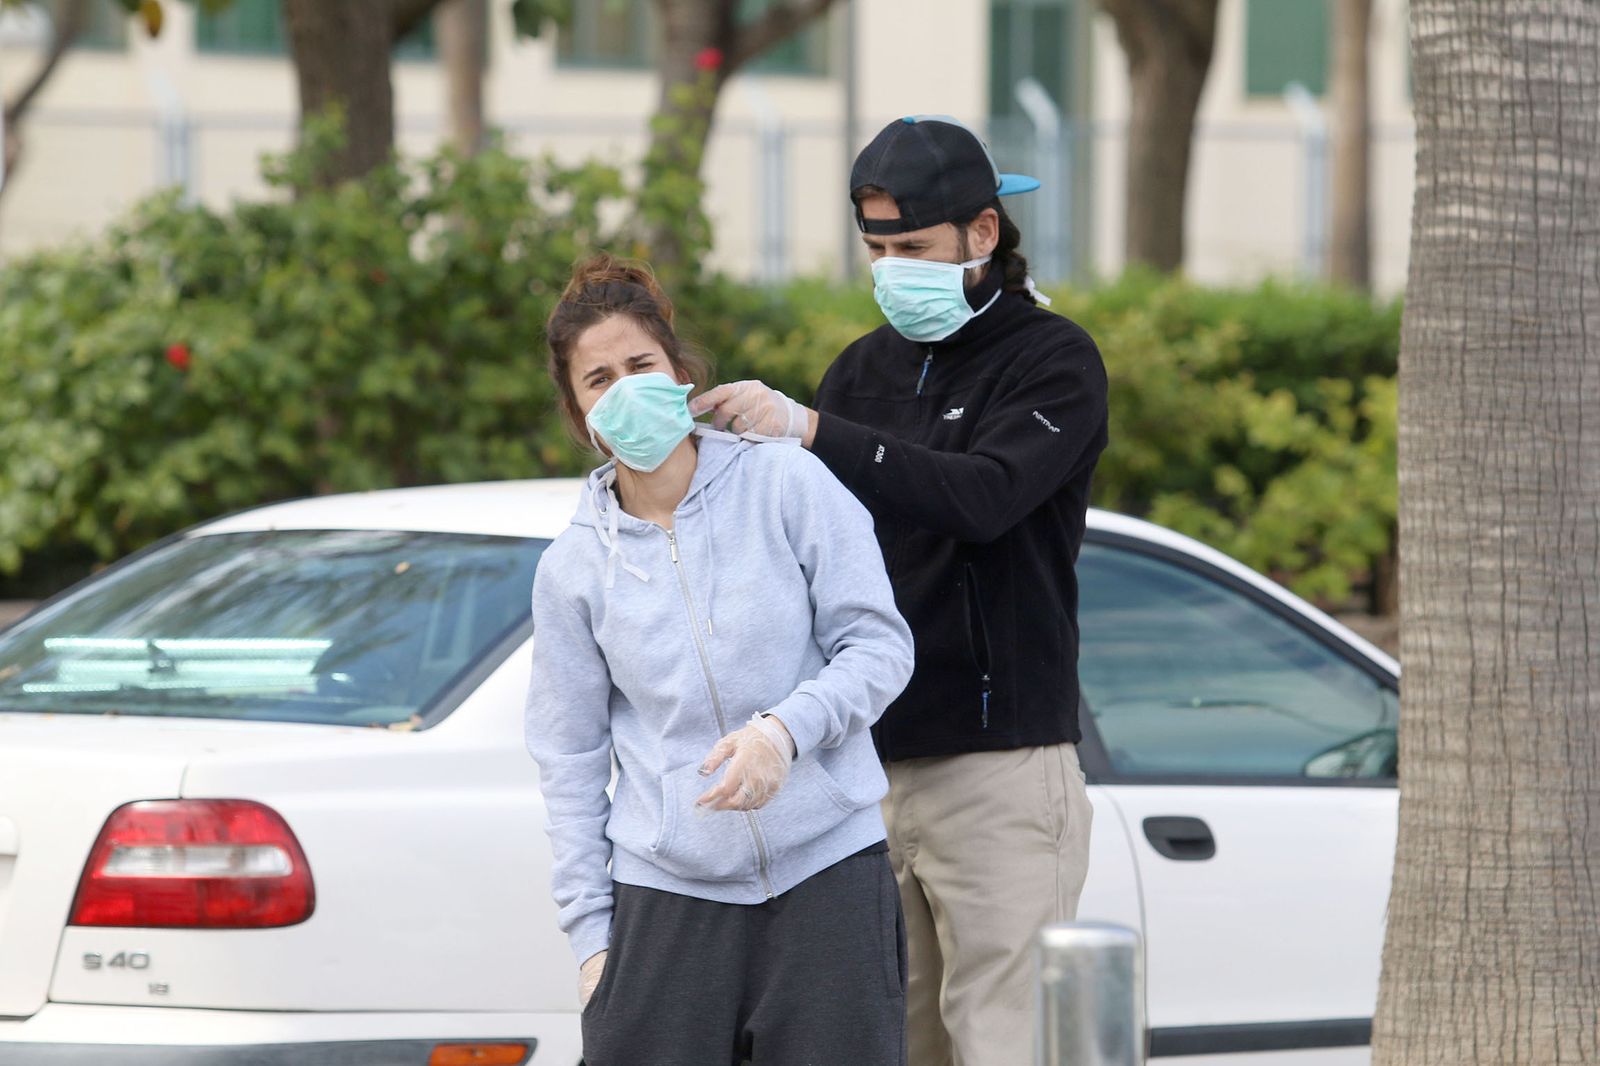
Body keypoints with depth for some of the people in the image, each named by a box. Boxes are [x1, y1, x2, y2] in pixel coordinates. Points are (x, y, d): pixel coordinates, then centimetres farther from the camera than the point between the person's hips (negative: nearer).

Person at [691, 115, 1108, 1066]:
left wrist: (807, 431, -29)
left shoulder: (1054, 361, -2)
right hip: (869, 765, 6)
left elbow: (982, 495, -21)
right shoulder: (865, 370, 17)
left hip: (997, 764, -6)